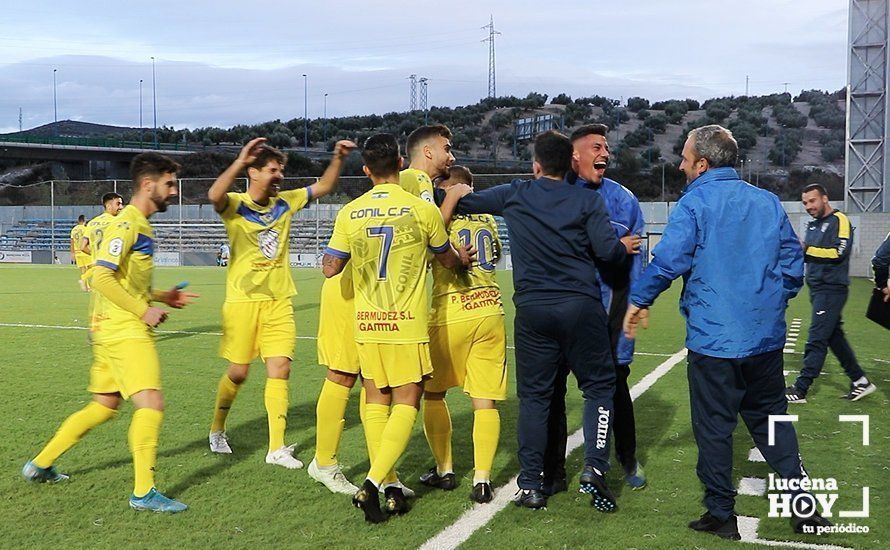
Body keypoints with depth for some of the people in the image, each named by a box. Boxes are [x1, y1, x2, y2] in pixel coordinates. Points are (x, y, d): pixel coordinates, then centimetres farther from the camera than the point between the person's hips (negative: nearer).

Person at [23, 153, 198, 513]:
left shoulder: (140, 225, 17)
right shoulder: (126, 224, -14)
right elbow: (102, 278, -22)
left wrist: (162, 297, 15)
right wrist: (144, 311, -19)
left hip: (111, 331, 10)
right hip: (124, 332, -10)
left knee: (104, 406, 18)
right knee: (151, 404, -13)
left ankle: (40, 465, 29)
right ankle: (143, 492, -9)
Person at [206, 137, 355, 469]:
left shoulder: (285, 203, 9)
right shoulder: (235, 205, -6)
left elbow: (323, 187, 17)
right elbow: (214, 196, -30)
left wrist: (338, 158, 3)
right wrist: (240, 161, -36)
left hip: (279, 301, 4)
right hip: (243, 300, -4)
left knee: (280, 369, -5)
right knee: (238, 373, 5)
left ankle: (277, 448, 0)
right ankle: (217, 431, 30)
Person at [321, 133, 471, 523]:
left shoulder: (349, 214, -1)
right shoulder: (422, 209, -6)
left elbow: (330, 268, 5)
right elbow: (447, 259, 9)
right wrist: (463, 260, 32)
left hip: (367, 323, 3)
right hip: (408, 323, -3)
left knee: (376, 401, 13)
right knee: (406, 403, 3)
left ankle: (387, 487, 13)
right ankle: (373, 482, -10)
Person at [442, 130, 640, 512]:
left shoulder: (514, 195, 6)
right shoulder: (588, 201, 0)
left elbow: (463, 201, 16)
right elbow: (608, 251, -6)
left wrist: (457, 193, 37)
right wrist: (624, 247, 15)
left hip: (532, 310, 2)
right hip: (582, 308, -1)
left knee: (533, 395, 8)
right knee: (599, 387, 11)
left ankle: (531, 484, 10)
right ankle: (594, 468, -2)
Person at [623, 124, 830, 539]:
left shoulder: (695, 202, -9)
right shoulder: (768, 202, 8)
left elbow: (669, 259, -19)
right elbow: (793, 263, 10)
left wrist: (639, 300, -8)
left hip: (713, 338, -5)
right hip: (766, 336, 6)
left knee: (714, 427, 6)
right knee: (771, 417, 18)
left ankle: (721, 514, 14)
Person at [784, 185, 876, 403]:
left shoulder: (839, 221, -8)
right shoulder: (813, 225, 18)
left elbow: (838, 252, -20)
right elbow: (810, 254, 19)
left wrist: (807, 249, -23)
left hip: (832, 289, -9)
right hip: (817, 289, 9)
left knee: (816, 339, -9)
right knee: (835, 337, 13)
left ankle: (800, 389, -8)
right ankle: (860, 381, 21)